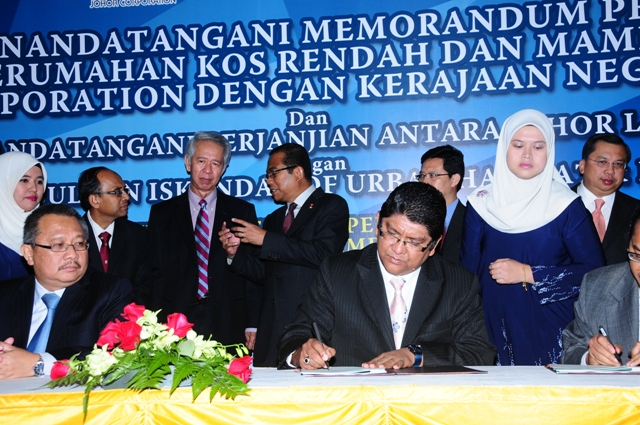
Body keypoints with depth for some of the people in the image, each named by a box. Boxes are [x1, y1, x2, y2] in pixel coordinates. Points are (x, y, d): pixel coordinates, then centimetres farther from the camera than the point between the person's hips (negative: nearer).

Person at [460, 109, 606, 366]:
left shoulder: (566, 205, -2)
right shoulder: (481, 204, 4)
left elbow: (594, 271, -7)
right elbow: (468, 272, 6)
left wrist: (527, 274, -12)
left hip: (549, 332, -1)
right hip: (495, 329, 1)